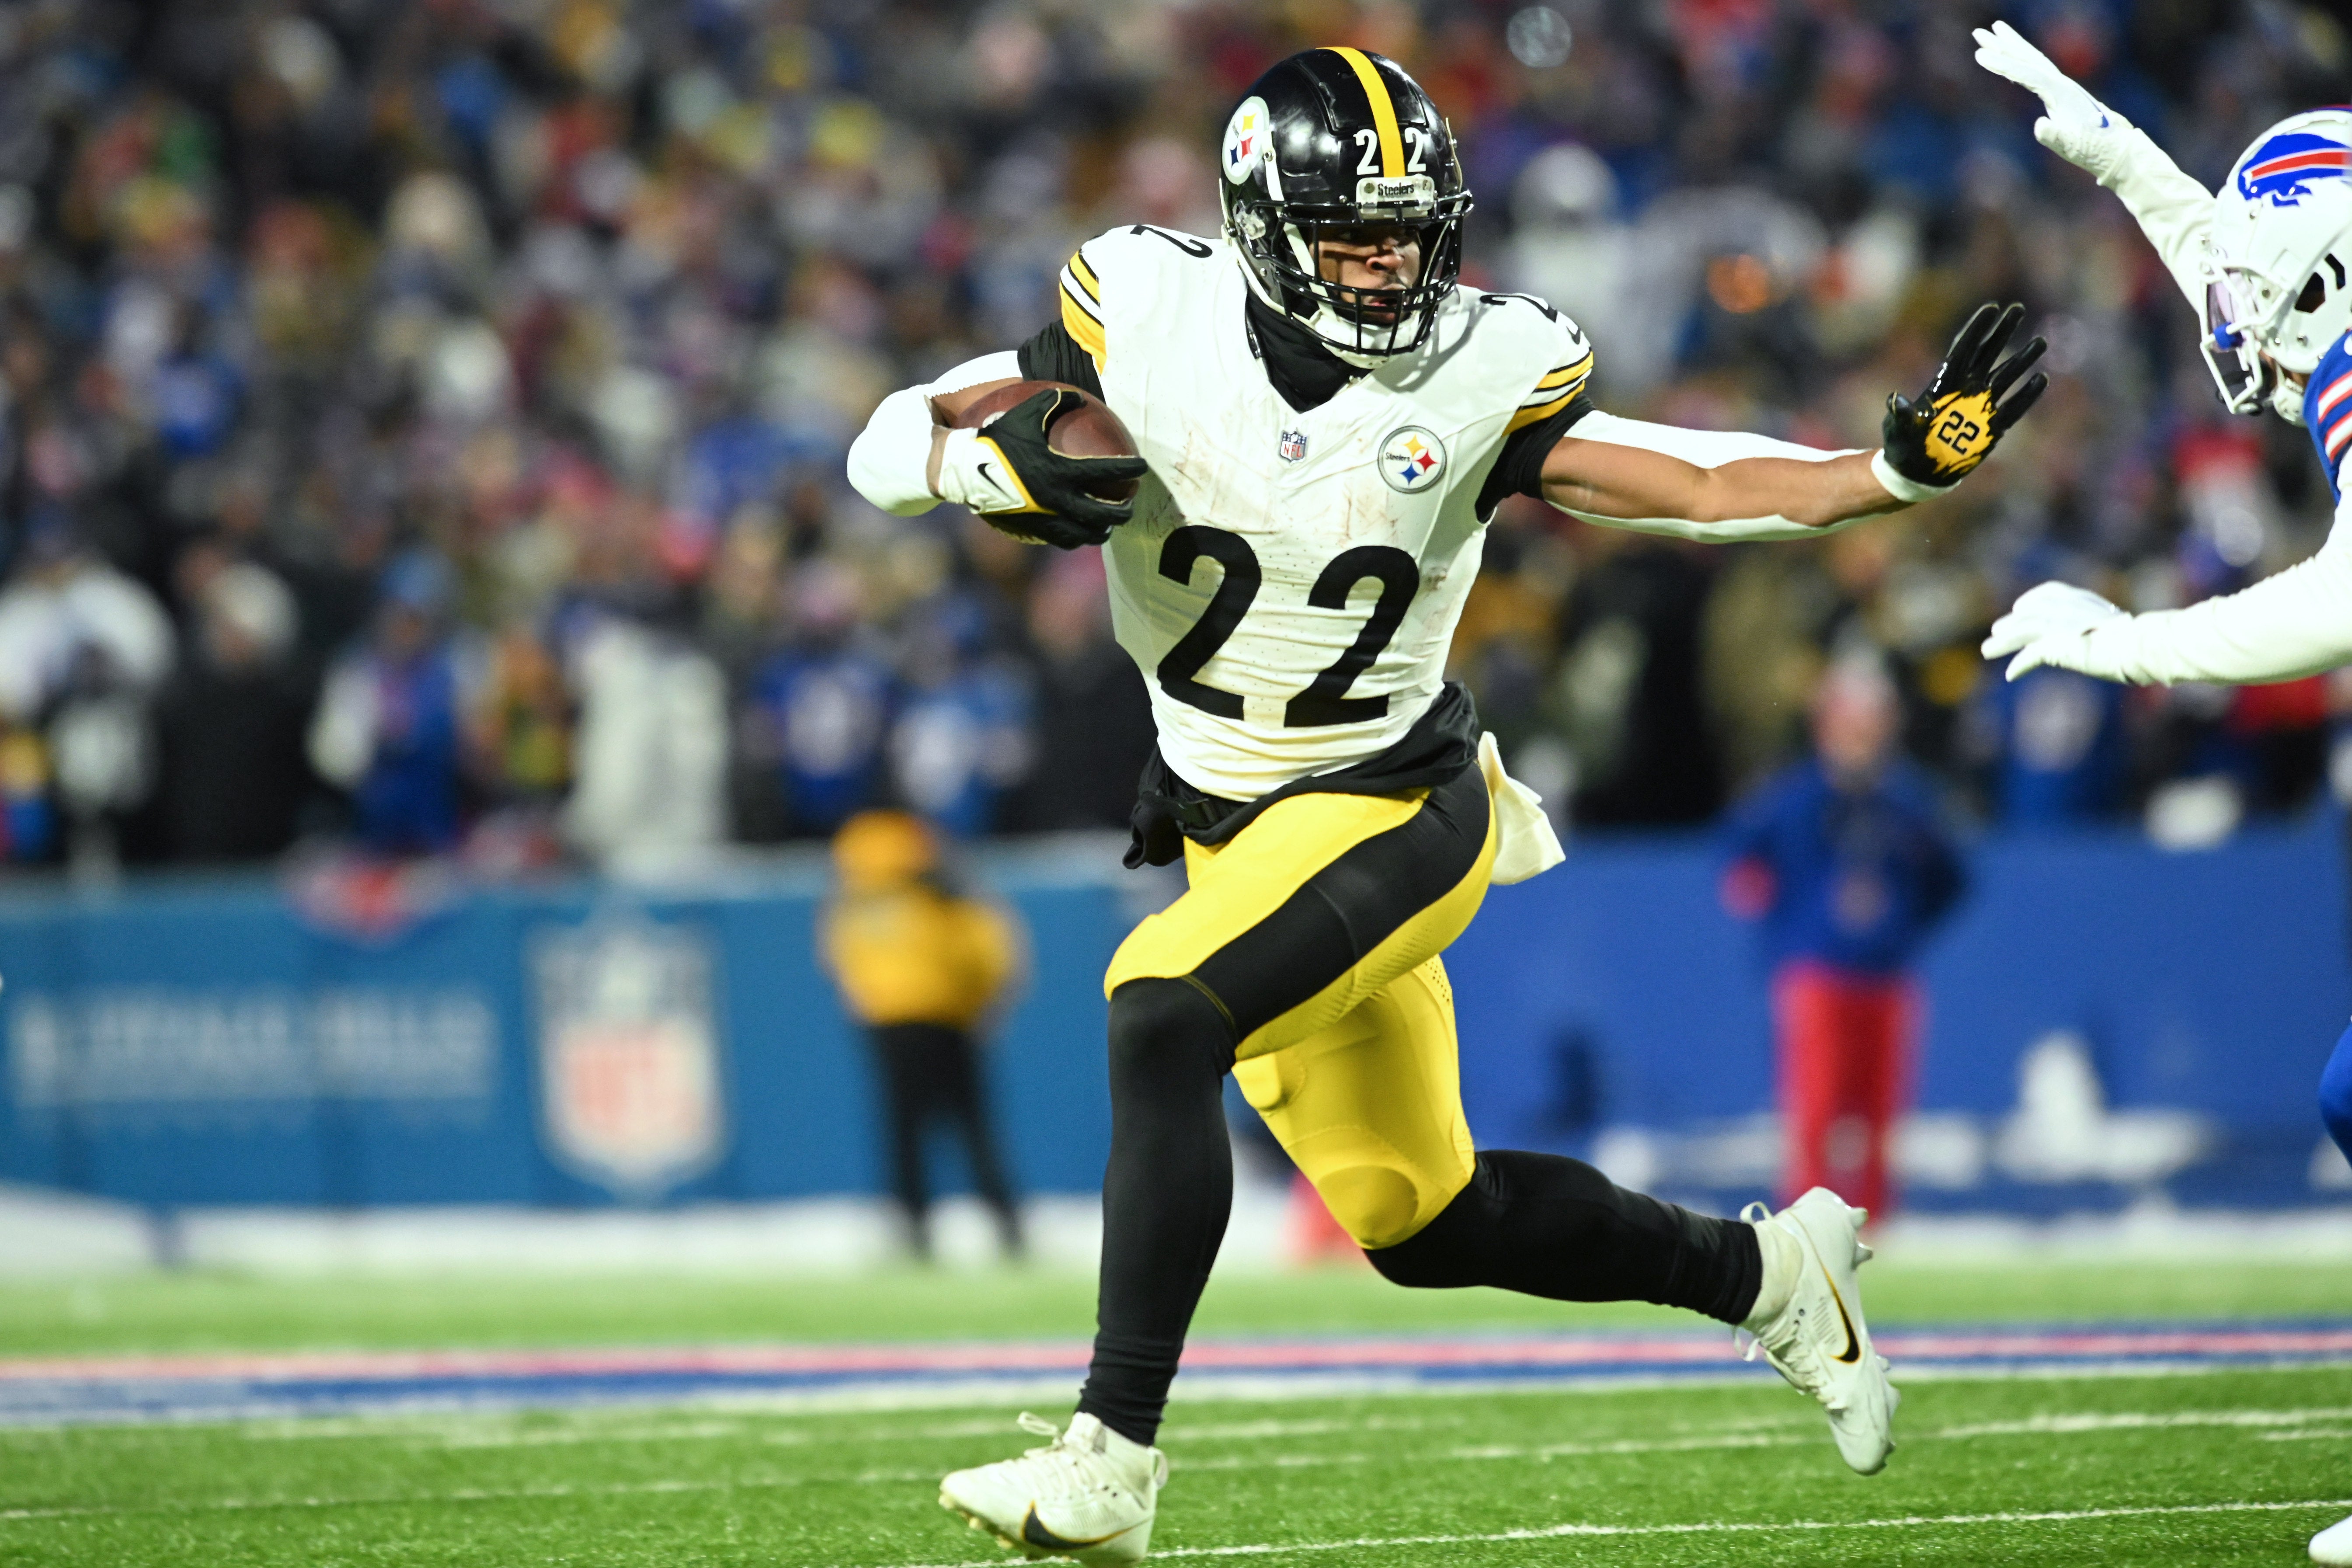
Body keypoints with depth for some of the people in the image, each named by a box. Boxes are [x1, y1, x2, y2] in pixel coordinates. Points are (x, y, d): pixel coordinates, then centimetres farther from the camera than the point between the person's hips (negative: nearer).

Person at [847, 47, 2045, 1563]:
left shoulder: (1480, 374, -12)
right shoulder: (1151, 315, -10)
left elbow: (1698, 489, -11)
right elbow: (890, 445, -7)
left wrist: (1904, 462, -25)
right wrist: (991, 460, -29)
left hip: (1396, 812, -4)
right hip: (1233, 833, 4)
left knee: (1162, 1012, -31)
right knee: (1417, 1220, 14)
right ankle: (1768, 1275, 38)